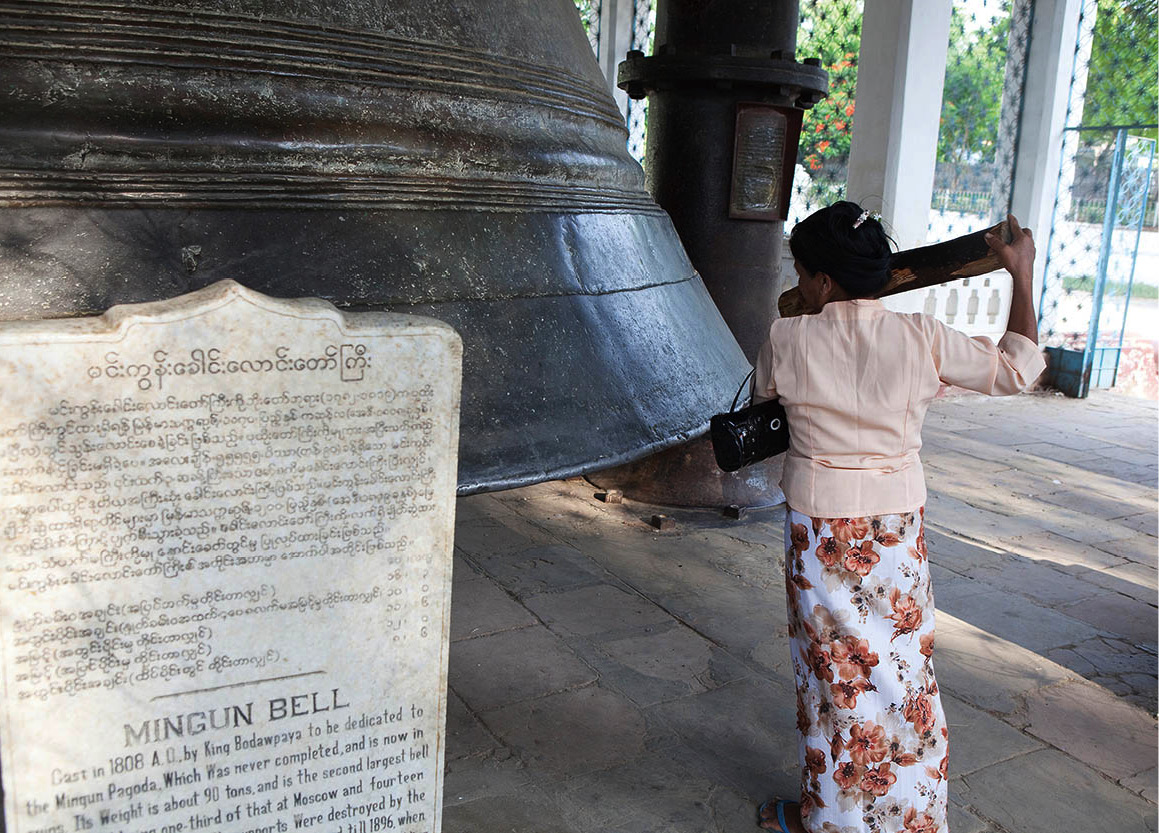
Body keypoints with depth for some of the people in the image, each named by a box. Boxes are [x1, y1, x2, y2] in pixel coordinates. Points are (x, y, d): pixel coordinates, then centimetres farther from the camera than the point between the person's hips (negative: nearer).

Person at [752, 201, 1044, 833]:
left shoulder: (788, 339, -13)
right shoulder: (922, 339, -9)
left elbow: (762, 395, 8)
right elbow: (1017, 369, 3)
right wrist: (1022, 272, 11)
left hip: (819, 526, -2)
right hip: (898, 521, 2)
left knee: (833, 667, 11)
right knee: (902, 661, 17)